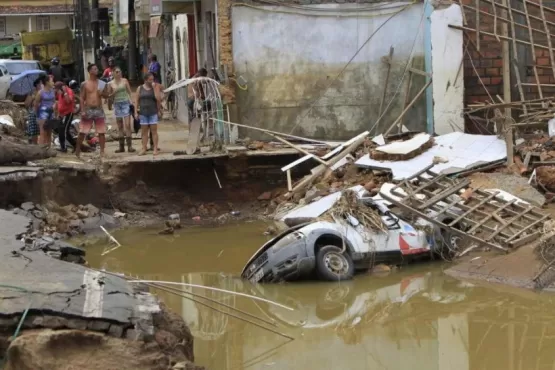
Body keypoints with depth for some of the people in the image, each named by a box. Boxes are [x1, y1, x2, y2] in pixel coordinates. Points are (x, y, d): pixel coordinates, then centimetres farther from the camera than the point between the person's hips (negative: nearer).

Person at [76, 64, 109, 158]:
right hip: (88, 110, -2)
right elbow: (82, 98, -1)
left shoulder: (102, 84, 7)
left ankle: (102, 151, 6)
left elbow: (106, 96, 12)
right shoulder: (85, 84, 0)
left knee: (101, 132, 0)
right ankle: (77, 150, 11)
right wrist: (83, 111, -10)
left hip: (99, 110, 2)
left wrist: (102, 94, -11)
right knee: (82, 132, -1)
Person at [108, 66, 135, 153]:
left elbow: (129, 92, 5)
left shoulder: (125, 81, 3)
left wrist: (131, 102, -6)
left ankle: (129, 146, -12)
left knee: (127, 125, -10)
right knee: (120, 126, 6)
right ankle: (121, 146, 10)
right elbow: (109, 96, 11)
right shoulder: (111, 83, 6)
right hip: (117, 104, 2)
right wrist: (113, 93, -11)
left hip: (125, 103, -2)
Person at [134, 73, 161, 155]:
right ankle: (144, 149, 7)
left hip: (153, 112, -1)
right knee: (144, 131, 4)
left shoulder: (154, 88, 4)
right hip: (143, 112, 1)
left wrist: (154, 88, -11)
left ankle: (155, 149, 0)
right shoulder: (140, 88, 6)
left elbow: (158, 98, -9)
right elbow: (136, 100, 7)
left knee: (154, 130, -2)